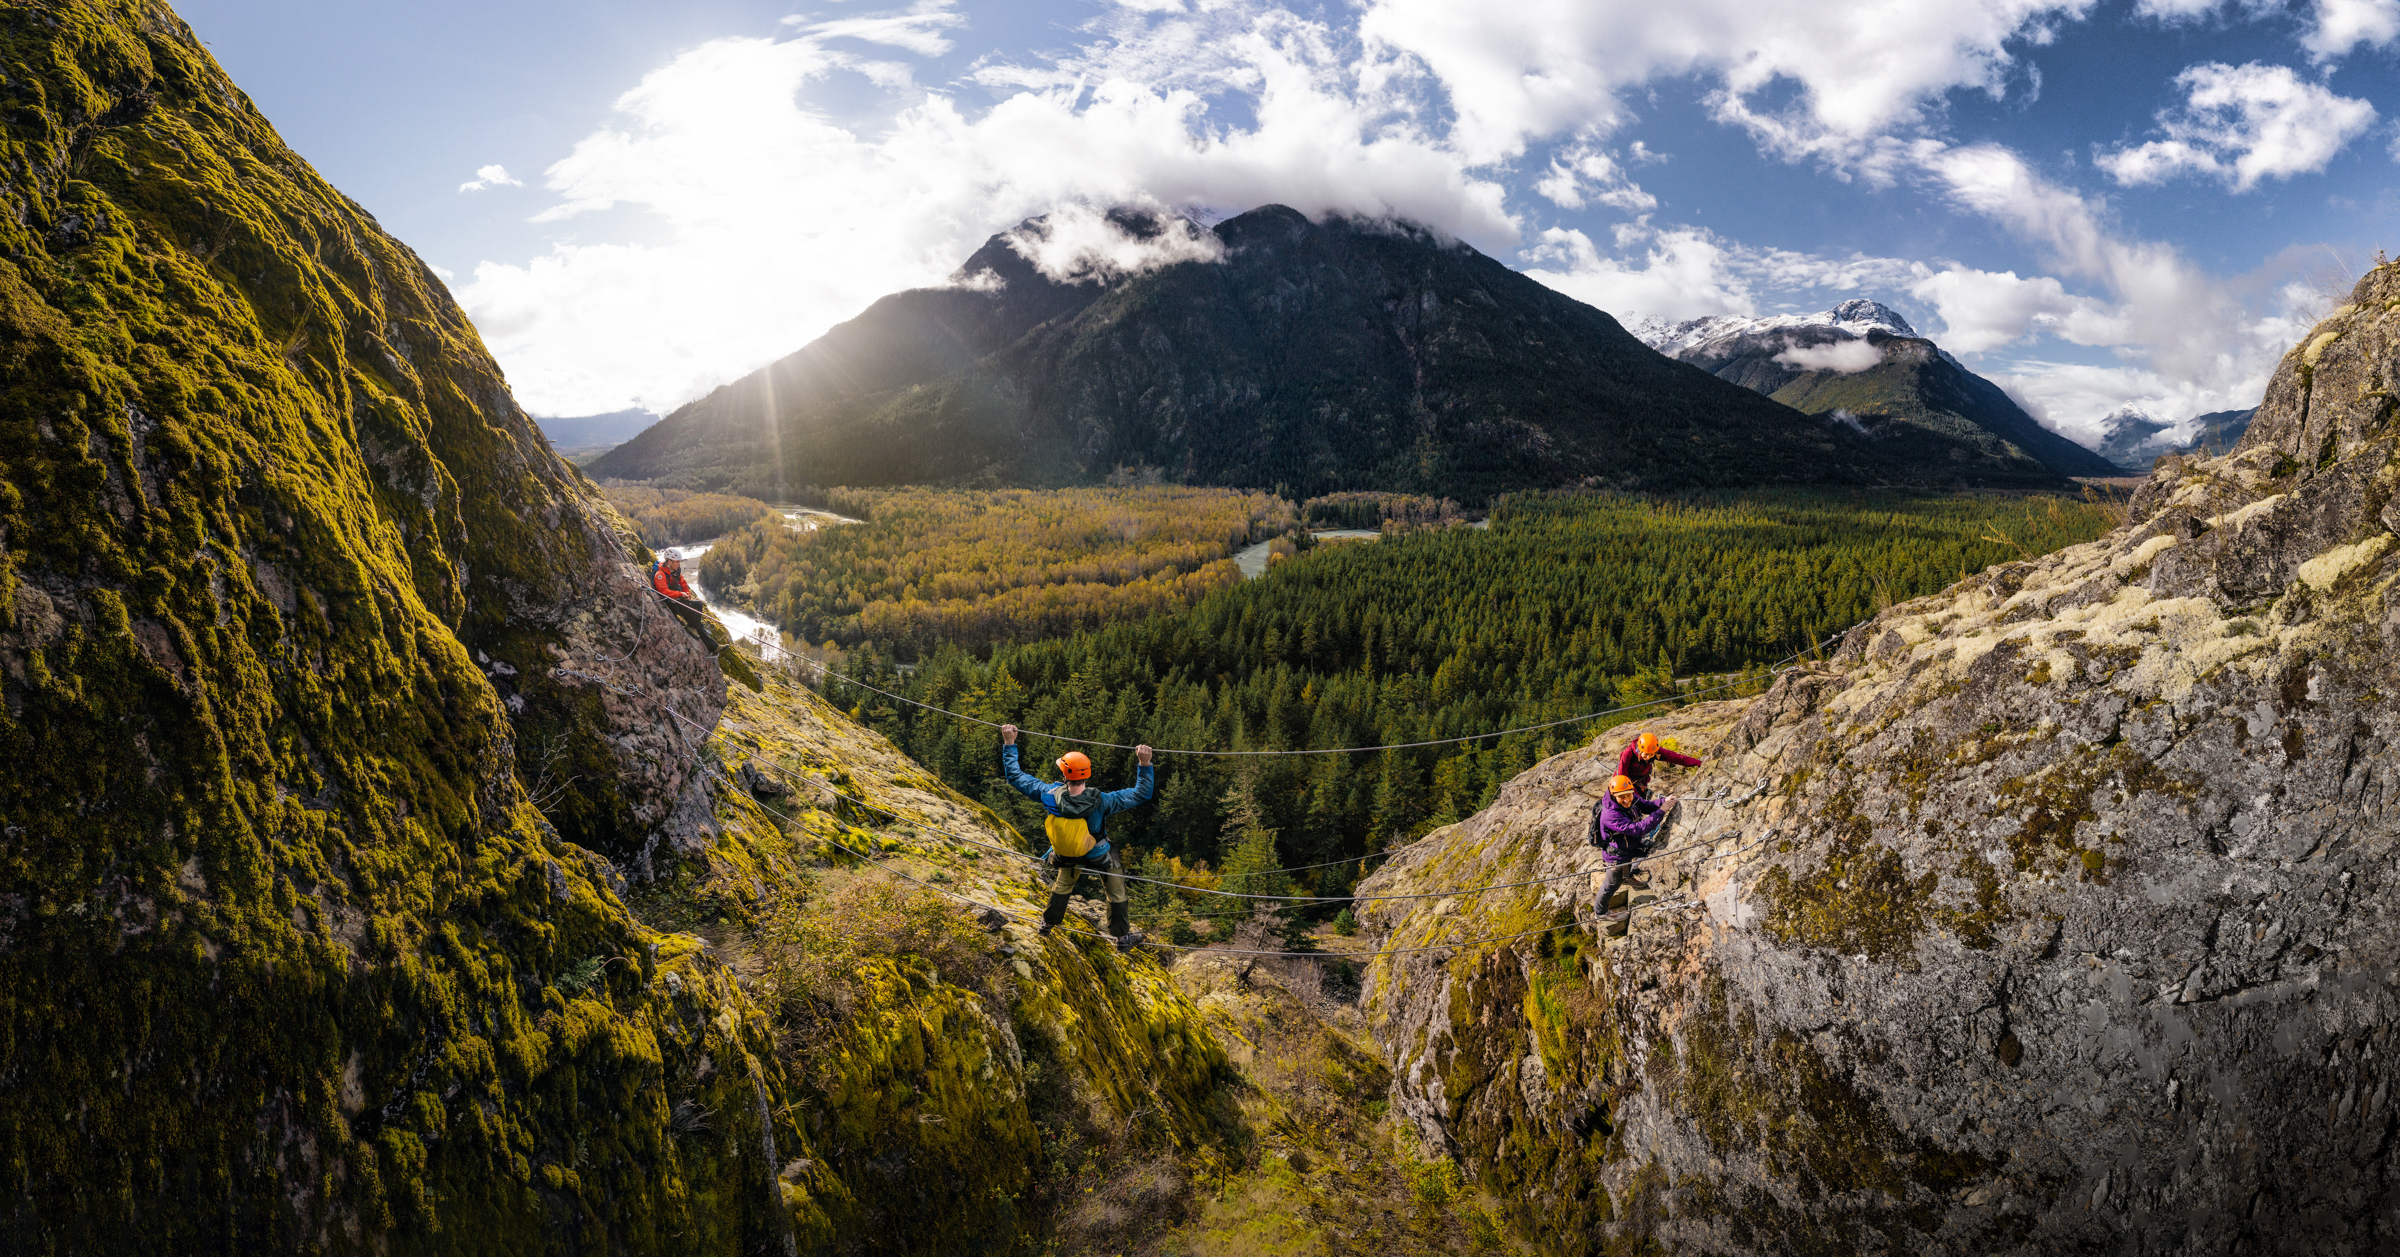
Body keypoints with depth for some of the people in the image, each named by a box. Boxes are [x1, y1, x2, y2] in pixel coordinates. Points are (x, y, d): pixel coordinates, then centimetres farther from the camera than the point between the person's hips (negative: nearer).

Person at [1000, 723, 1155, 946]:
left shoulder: (1051, 796, -33)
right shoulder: (1100, 801, -38)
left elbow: (1015, 776, -21)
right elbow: (1141, 794, -29)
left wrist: (1009, 744, -15)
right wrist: (1144, 765, -32)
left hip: (1066, 856, 3)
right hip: (1100, 858, -3)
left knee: (1063, 884, 33)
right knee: (1116, 891, 22)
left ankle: (1048, 922, 53)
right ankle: (1123, 935, 38)